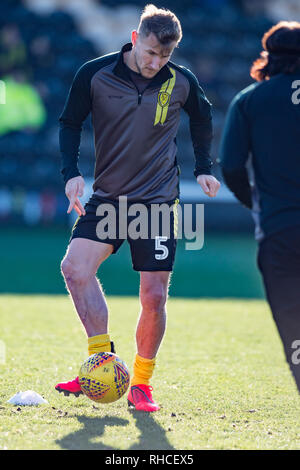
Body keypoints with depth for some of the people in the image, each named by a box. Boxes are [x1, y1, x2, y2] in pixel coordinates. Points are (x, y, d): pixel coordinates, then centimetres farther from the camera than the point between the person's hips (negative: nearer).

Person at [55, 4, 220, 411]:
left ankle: (141, 383, 15)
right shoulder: (94, 74, -7)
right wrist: (71, 172, -8)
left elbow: (202, 117, 17)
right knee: (75, 267, -22)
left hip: (158, 201, 0)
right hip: (106, 196, 0)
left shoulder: (182, 82, -4)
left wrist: (203, 169, 14)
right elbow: (70, 122, 4)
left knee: (154, 297, -4)